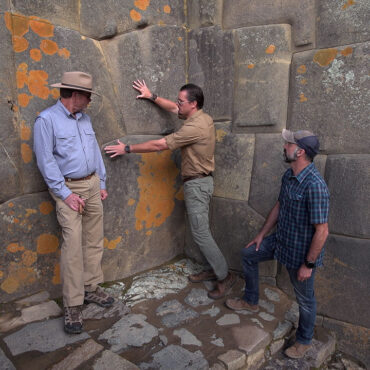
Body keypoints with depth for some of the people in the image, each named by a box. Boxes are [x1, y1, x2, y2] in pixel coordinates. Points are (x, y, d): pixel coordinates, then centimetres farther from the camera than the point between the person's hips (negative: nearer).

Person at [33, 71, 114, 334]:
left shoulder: (84, 118, 12)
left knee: (94, 240, 9)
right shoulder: (47, 119, -9)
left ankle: (91, 288, 23)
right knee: (73, 244, -9)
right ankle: (73, 305, 1)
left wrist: (102, 183, 12)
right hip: (68, 188, -7)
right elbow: (46, 160, -13)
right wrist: (65, 193, -15)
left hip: (92, 184, 7)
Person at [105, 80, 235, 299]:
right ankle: (212, 269, 27)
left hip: (197, 184, -10)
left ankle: (225, 276, 7)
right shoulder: (203, 118, 7)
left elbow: (159, 145, -21)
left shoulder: (195, 127, -23)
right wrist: (152, 96, 20)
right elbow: (174, 109, 22)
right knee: (201, 229, 16)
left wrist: (127, 149, -13)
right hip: (200, 182, 10)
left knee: (200, 232, -4)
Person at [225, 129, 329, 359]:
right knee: (249, 254, 21)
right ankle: (251, 302, 40)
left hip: (302, 252, -8)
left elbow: (322, 231, -27)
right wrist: (262, 235, 16)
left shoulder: (315, 185, -31)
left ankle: (304, 340, 40)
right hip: (281, 241, 9)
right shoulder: (289, 176, -3)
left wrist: (308, 264, -20)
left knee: (305, 298, 13)